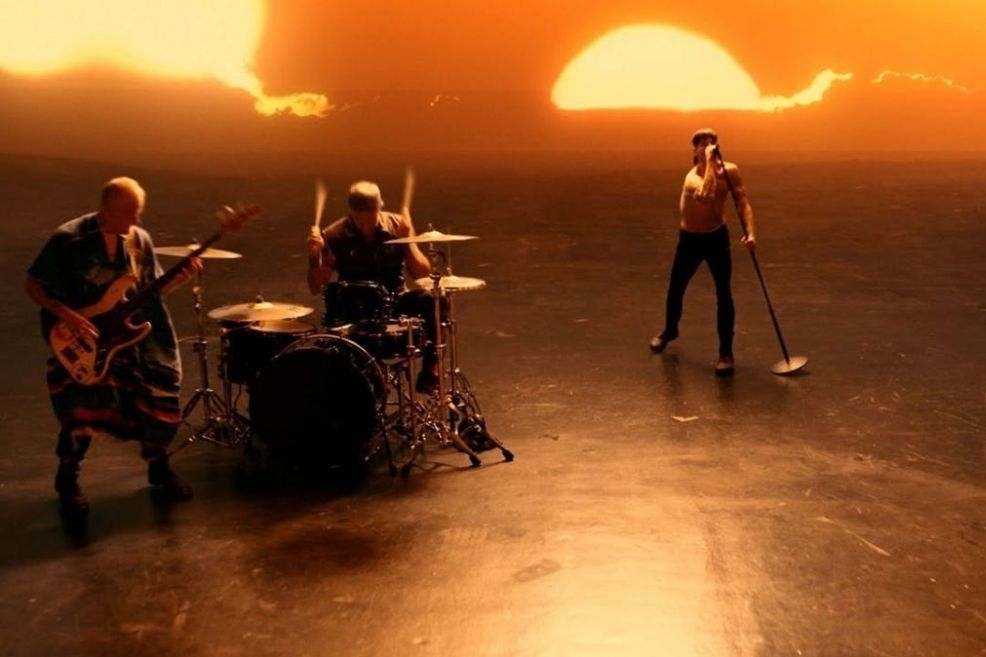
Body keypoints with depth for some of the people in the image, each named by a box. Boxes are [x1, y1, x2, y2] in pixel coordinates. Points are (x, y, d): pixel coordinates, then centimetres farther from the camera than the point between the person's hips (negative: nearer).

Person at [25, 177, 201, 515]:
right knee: (84, 404, -20)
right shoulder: (68, 239, -12)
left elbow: (149, 292, 10)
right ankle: (68, 478, 6)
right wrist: (67, 315, -21)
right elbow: (32, 284, -8)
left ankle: (158, 467, 25)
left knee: (160, 393, -1)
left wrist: (181, 277, -8)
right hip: (82, 338, -5)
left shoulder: (140, 240, 3)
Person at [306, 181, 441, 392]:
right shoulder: (334, 236, -11)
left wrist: (407, 239, -22)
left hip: (394, 301, 2)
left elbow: (423, 275, -9)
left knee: (429, 300, -26)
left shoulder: (396, 225, -6)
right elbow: (316, 288, -9)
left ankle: (430, 370, -13)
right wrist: (314, 256, -26)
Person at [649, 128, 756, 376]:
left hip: (717, 237, 1)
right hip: (690, 239, -1)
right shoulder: (692, 177, -25)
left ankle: (726, 352, 1)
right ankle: (669, 330, 44)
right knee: (675, 290, 15)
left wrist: (749, 232, -28)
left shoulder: (730, 171, -12)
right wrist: (710, 162, -42)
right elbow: (706, 195, -47)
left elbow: (742, 202, -13)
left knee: (724, 295, -7)